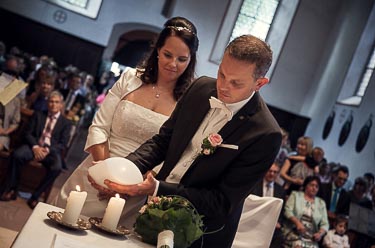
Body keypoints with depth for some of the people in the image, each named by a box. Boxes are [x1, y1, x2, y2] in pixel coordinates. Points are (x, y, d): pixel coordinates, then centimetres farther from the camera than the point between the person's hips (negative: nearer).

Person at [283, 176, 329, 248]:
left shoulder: (321, 203, 18)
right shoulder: (295, 195, 12)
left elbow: (324, 224, 12)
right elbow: (288, 211, -2)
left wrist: (320, 233, -10)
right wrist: (297, 222, -20)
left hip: (311, 238, 3)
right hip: (293, 233, -3)